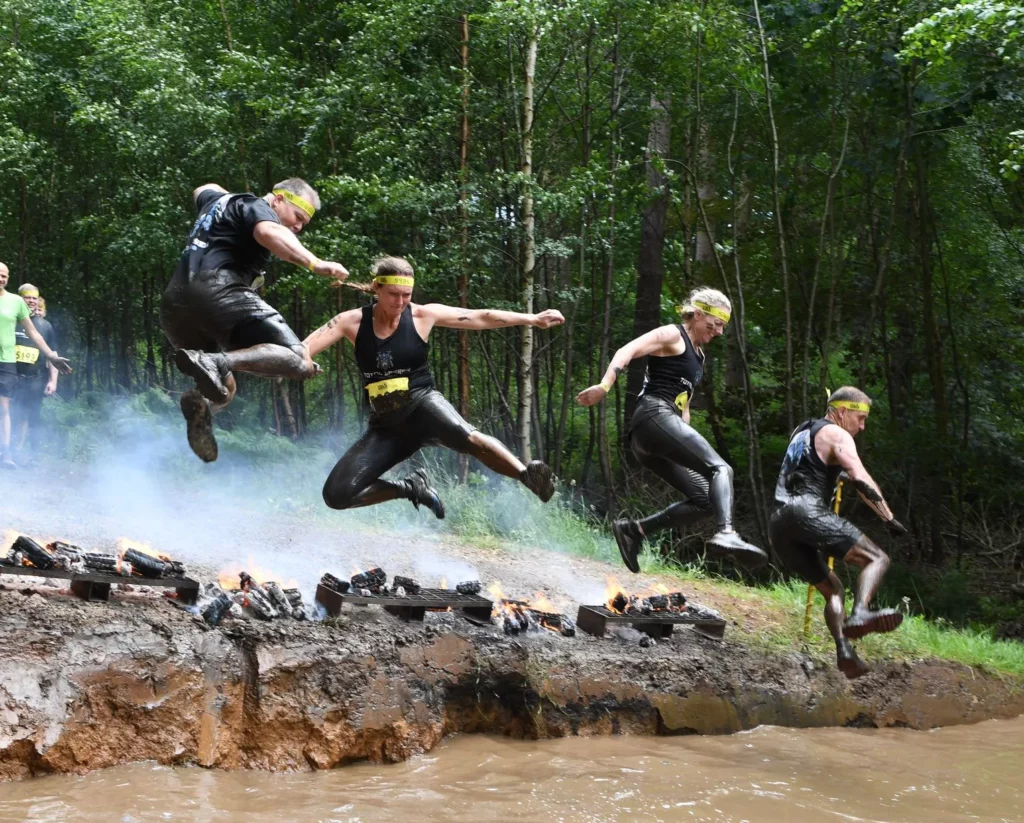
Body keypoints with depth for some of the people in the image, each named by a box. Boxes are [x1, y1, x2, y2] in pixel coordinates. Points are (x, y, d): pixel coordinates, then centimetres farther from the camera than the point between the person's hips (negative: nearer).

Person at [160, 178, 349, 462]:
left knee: (225, 389, 25)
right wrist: (315, 263, -28)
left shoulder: (220, 201, 33)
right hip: (219, 290, -9)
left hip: (175, 302, 9)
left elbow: (204, 191, 58)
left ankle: (200, 403, -11)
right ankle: (217, 363, -38)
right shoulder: (256, 207, 8)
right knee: (300, 362, -17)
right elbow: (269, 233, -17)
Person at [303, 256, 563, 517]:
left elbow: (482, 318, 2)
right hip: (385, 423, 3)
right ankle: (412, 488, 9)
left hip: (423, 405, -3)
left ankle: (528, 476, -40)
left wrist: (533, 319, -1)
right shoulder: (353, 321, -3)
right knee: (336, 495, -9)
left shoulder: (423, 315, -3)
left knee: (467, 437, -39)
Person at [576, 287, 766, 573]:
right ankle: (726, 534, -43)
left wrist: (686, 447, 20)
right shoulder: (672, 335, 1)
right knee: (720, 468, -23)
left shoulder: (698, 354, 28)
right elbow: (627, 351, -13)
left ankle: (634, 529, 2)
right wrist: (604, 386, -30)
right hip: (655, 417, -9)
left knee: (704, 500, 3)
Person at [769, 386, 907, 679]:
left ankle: (844, 650, -7)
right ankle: (860, 614, -40)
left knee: (833, 589, 16)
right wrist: (891, 519, -10)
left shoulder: (803, 431, 30)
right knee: (877, 558, -14)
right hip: (806, 512, -9)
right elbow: (861, 480, -10)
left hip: (778, 524, 9)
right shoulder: (836, 435, 4)